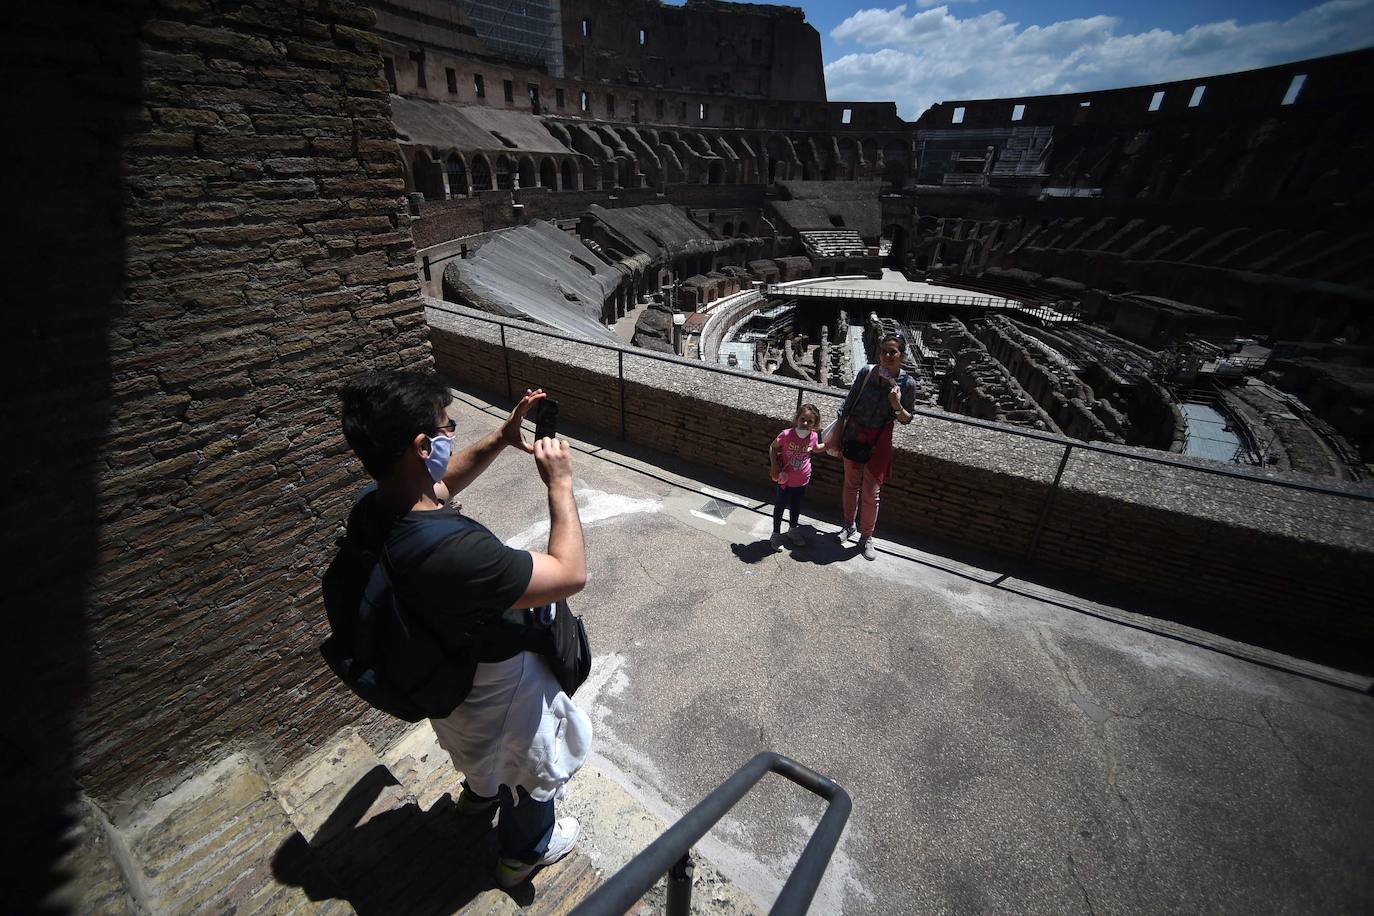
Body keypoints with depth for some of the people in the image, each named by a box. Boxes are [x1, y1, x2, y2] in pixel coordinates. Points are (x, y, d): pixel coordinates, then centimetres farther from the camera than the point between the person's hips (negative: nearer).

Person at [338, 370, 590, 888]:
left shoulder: (371, 510, -19)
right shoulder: (458, 551, -46)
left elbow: (442, 482, 3)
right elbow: (570, 574, -34)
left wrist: (500, 439, -8)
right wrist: (560, 484, -27)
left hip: (441, 669, 7)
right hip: (498, 685, -7)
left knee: (482, 740, 40)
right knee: (533, 766, 27)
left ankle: (480, 792, 72)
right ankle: (525, 851, 56)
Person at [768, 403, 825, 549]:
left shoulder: (813, 437, -13)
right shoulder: (786, 434, -24)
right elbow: (773, 447, -8)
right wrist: (774, 465, -14)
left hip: (803, 479, 4)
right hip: (785, 479, -3)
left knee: (796, 504, 24)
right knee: (780, 504, 13)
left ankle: (793, 528, 48)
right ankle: (776, 533, 32)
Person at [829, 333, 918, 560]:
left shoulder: (907, 383, -12)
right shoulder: (866, 372, -9)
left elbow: (907, 419, -3)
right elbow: (848, 404, 0)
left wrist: (897, 406, -24)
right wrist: (837, 434, 1)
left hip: (879, 441, -1)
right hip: (854, 434, 2)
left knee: (871, 492, 5)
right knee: (851, 484, 17)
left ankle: (866, 537, 24)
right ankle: (849, 525, 39)